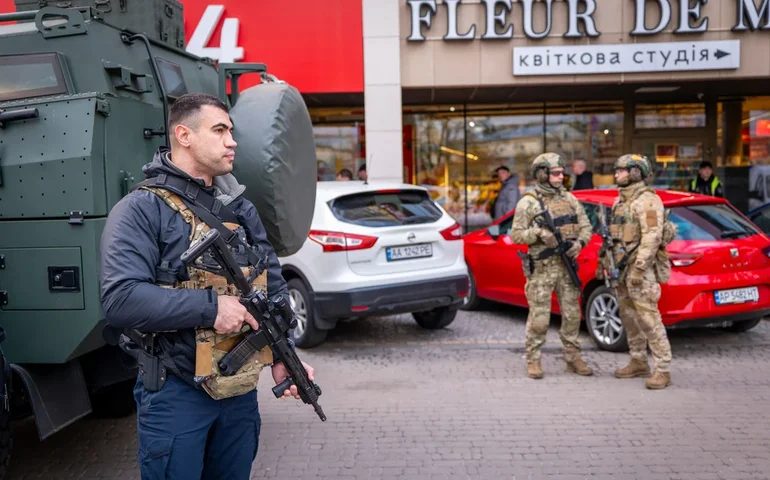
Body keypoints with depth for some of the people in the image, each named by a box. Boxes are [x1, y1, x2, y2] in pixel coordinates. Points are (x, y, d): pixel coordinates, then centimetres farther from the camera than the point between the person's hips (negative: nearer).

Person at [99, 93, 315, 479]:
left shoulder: (241, 209, 10)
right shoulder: (140, 210, -11)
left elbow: (273, 288, 11)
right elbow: (120, 299, -23)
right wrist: (210, 306, -24)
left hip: (241, 390, 6)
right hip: (175, 394, -6)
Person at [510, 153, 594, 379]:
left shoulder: (569, 198, 10)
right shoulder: (528, 203, -5)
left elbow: (585, 226, 11)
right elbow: (516, 235, -8)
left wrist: (579, 242, -9)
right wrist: (539, 232, -24)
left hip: (566, 266, 5)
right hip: (541, 269, -5)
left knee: (572, 315, 8)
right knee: (539, 318, -2)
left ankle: (573, 358, 21)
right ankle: (533, 361, 11)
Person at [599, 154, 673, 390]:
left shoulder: (647, 200, -12)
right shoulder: (620, 200, 18)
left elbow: (652, 237, -20)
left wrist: (639, 268, -24)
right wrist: (603, 262, 20)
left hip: (641, 267, -9)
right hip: (622, 267, 9)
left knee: (648, 318, -10)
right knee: (629, 317, 13)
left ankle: (663, 370, -5)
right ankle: (639, 363, 24)